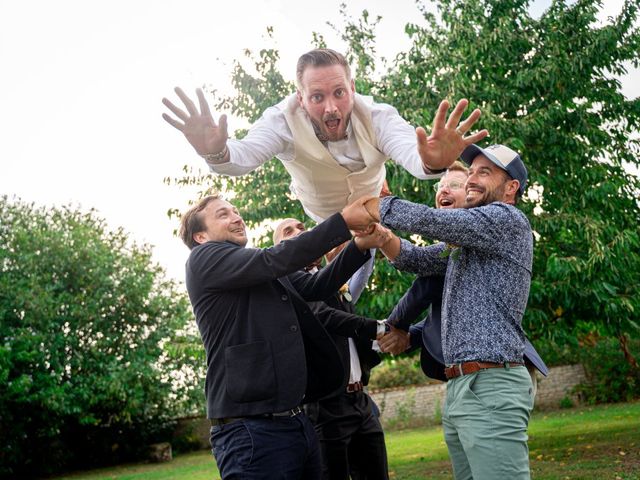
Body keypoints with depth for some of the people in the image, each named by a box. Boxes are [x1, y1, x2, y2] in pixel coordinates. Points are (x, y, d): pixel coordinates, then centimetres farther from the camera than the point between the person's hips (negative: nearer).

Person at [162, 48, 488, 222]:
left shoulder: (377, 117, -40)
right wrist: (217, 153, -84)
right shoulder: (283, 121, -39)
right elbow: (246, 155, -56)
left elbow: (408, 150, -59)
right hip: (321, 217, 0)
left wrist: (431, 162, -88)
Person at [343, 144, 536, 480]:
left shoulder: (508, 220, -6)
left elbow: (432, 221, -15)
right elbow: (417, 260, 18)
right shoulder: (463, 240, 22)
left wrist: (371, 205, -4)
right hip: (457, 387, 9)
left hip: (491, 387, -9)